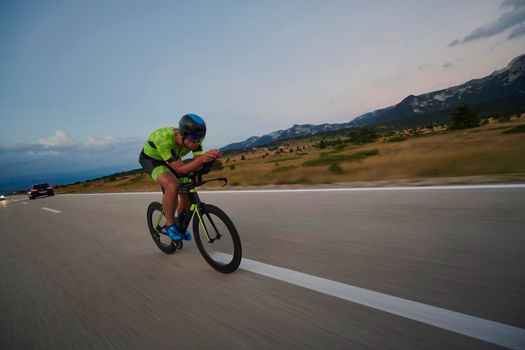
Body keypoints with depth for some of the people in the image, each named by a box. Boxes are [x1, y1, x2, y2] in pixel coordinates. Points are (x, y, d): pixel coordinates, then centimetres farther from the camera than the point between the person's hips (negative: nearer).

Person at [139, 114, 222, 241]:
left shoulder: (193, 138, -24)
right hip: (151, 159, -5)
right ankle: (170, 225, -12)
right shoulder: (164, 139, -40)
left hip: (171, 160, 6)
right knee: (173, 186, -34)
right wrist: (202, 158, -55)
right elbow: (180, 169, -40)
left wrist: (212, 156, -47)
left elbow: (199, 161, -25)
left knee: (188, 194, -3)